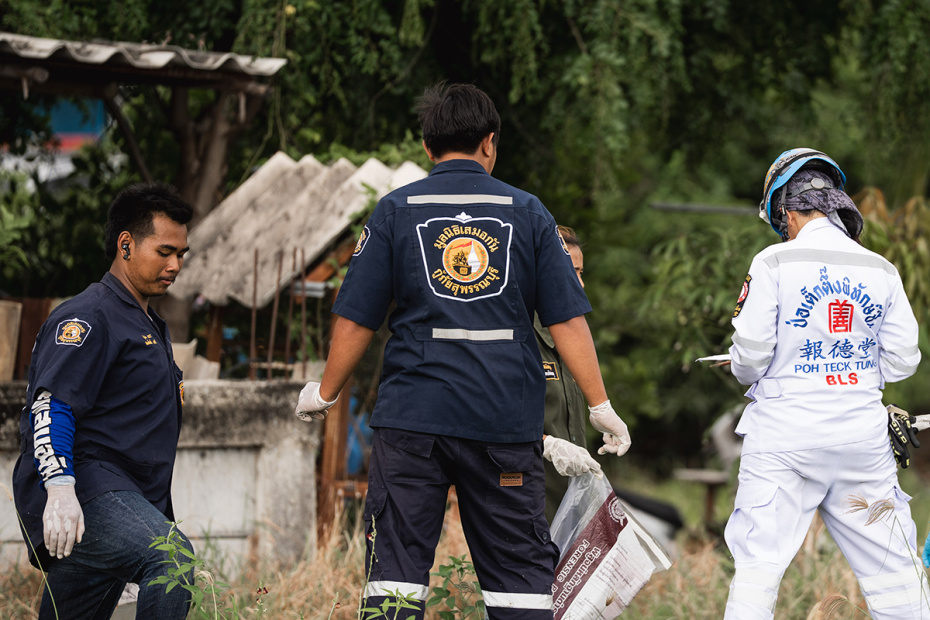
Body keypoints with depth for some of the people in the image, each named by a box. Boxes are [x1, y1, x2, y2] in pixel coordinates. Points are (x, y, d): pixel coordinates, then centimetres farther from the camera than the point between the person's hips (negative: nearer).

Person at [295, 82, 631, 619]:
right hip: (506, 421, 1)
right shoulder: (527, 212, 5)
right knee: (520, 570, 5)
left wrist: (325, 393, 17)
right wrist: (601, 405, 7)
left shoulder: (396, 211, 3)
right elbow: (568, 319, 1)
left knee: (398, 562, 3)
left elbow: (356, 319, 4)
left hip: (412, 414, 0)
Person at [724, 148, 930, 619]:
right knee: (891, 568, 8)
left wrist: (745, 372, 16)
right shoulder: (881, 271, 4)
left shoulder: (774, 263, -6)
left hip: (785, 436, -3)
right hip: (863, 437, 3)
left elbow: (750, 356, -7)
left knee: (758, 566, -2)